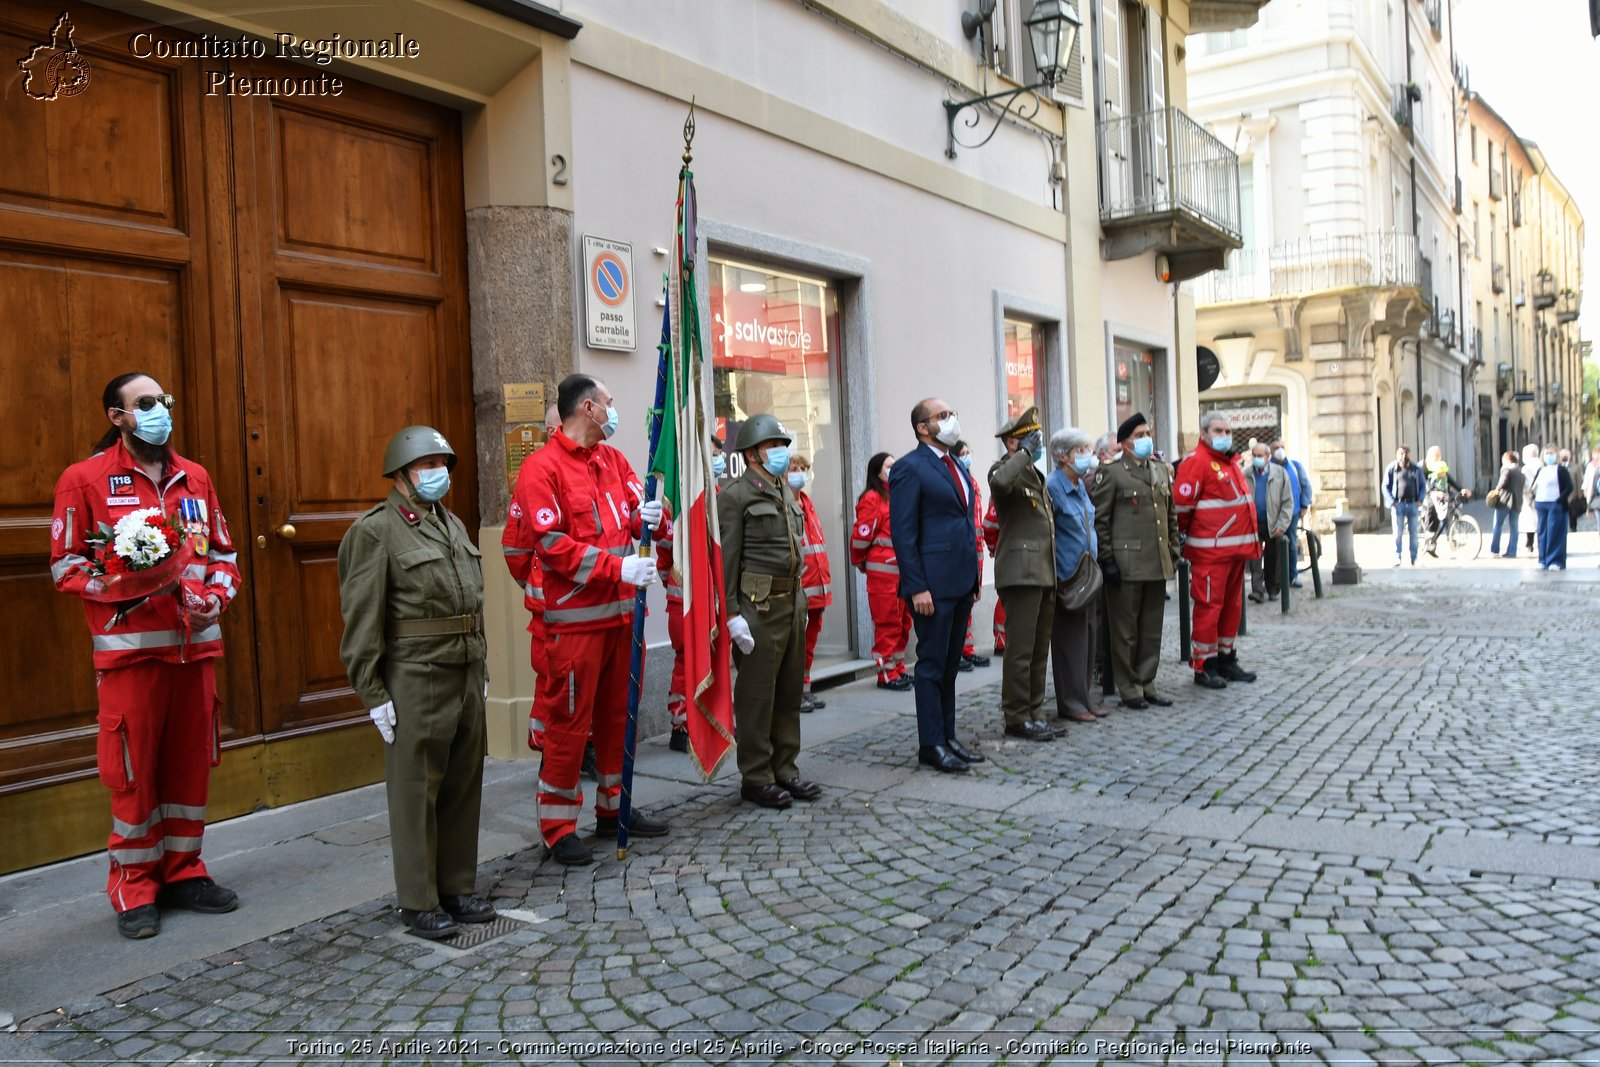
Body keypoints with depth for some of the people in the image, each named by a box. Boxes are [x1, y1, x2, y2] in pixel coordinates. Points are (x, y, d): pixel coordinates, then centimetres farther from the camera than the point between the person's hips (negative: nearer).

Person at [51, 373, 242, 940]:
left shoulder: (195, 478, 13)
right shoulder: (85, 478, 0)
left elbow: (223, 553, 15)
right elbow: (65, 564, -3)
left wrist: (217, 596, -3)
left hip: (195, 644, 4)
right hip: (130, 646, -4)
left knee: (192, 763, 9)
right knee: (133, 770, 1)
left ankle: (183, 872, 24)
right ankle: (134, 889, 16)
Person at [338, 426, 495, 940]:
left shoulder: (453, 524, 15)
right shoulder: (375, 531, -8)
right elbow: (363, 619, -11)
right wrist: (374, 694, -13)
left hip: (466, 675, 7)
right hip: (415, 680, -7)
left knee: (464, 786, 13)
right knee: (416, 791, 2)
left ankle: (458, 887, 26)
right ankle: (418, 901, 15)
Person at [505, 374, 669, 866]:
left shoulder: (613, 459, 13)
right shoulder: (542, 468, -10)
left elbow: (637, 507, 14)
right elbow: (551, 545, -16)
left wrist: (648, 517, -10)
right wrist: (617, 568, -20)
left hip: (621, 609, 8)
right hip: (575, 618, -7)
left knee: (617, 713, 16)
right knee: (570, 721, -2)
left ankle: (614, 808, 30)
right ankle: (557, 828, 11)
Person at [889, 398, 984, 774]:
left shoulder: (955, 465, 16)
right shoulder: (910, 468, -10)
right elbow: (903, 533, -14)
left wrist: (974, 576, 16)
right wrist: (917, 587, -18)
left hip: (961, 583, 8)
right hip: (933, 584, -8)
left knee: (950, 664, 14)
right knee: (932, 665, 0)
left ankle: (948, 737, 23)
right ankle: (931, 746, 9)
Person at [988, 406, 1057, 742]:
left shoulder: (1035, 475, 22)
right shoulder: (1004, 469, -7)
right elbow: (1000, 482, -35)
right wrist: (1024, 453, -21)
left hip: (1043, 573, 9)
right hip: (1020, 572, -9)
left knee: (1040, 650, 12)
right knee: (1021, 650, -7)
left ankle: (1033, 713, 19)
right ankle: (1016, 717, 0)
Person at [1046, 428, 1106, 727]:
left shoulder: (1081, 485, 11)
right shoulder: (1052, 486, -14)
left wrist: (1096, 564, 18)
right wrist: (1052, 579, -15)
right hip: (1066, 576, -8)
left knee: (1089, 635, 12)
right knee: (1069, 638, -1)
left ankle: (1085, 694, 23)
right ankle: (1070, 702, 8)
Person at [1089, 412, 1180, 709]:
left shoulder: (1162, 470, 16)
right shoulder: (1110, 472, -4)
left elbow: (1171, 515, 21)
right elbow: (1099, 520, -8)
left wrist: (1173, 551, 15)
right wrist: (1107, 560, -12)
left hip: (1158, 564, 6)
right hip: (1127, 564, -6)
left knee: (1152, 628, 11)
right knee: (1126, 630, 1)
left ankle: (1146, 684, 21)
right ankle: (1129, 689, 11)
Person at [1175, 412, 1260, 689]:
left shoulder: (1229, 462, 19)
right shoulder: (1196, 461, -11)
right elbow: (1183, 505, -15)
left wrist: (1250, 539, 22)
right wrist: (1187, 533, -2)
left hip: (1236, 547, 9)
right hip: (1211, 550, -9)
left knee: (1232, 604, 14)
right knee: (1209, 605, -5)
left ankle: (1226, 659, 24)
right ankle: (1203, 666, 3)